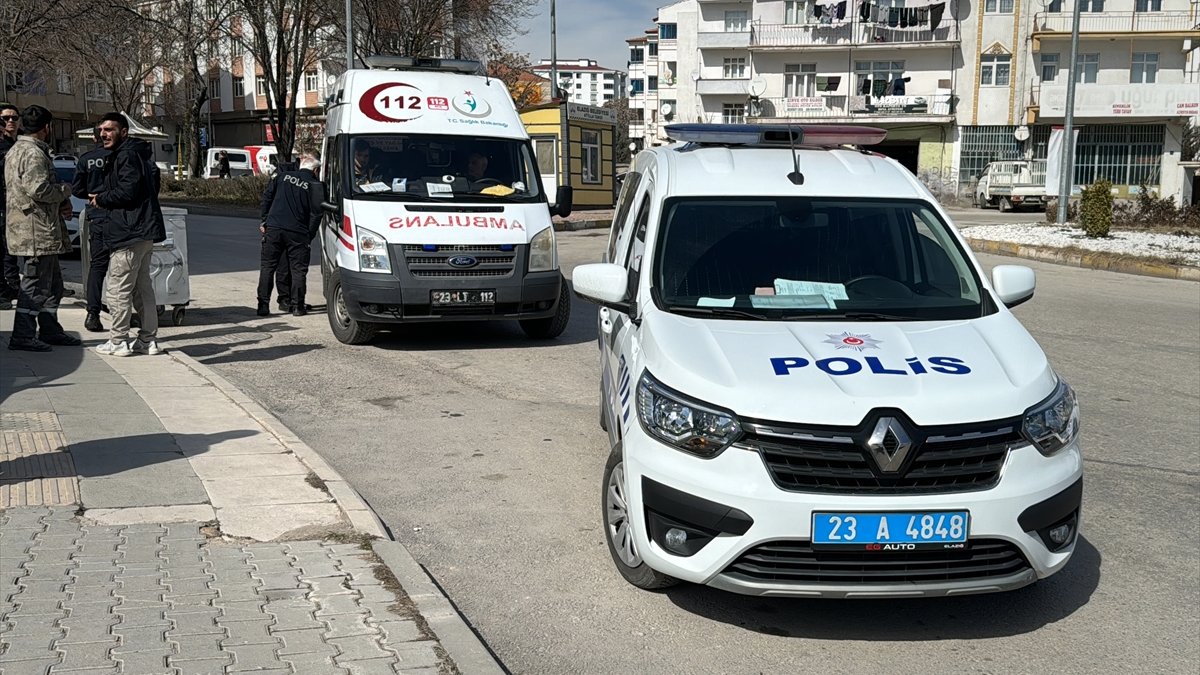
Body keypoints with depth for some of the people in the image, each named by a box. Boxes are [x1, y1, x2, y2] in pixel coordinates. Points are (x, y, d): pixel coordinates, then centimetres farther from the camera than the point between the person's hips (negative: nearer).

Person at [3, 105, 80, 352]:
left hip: (42, 231, 11)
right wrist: (65, 190, -7)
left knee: (52, 283, 18)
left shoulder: (16, 151, 20)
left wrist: (61, 202, 8)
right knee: (35, 284, -6)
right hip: (37, 231, -11)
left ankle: (49, 330, 25)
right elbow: (40, 189, -25)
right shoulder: (34, 153, -15)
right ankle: (22, 336, -3)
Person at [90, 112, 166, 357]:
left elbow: (127, 192, -22)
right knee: (142, 287, 14)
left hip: (130, 233, -11)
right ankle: (148, 339, 19)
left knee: (118, 289, -4)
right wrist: (103, 196, 12)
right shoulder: (135, 153, 19)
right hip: (143, 231, 11)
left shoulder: (127, 156, -13)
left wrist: (101, 199, -5)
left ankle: (118, 342, 2)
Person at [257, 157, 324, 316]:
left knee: (267, 267, 9)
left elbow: (266, 197, 10)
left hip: (273, 228, 3)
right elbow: (316, 213, -4)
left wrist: (264, 220, 15)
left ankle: (263, 305, 5)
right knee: (298, 269, 7)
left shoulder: (282, 176, 12)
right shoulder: (315, 185, 1)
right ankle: (297, 306, 5)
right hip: (298, 232, -3)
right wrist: (310, 236, 2)